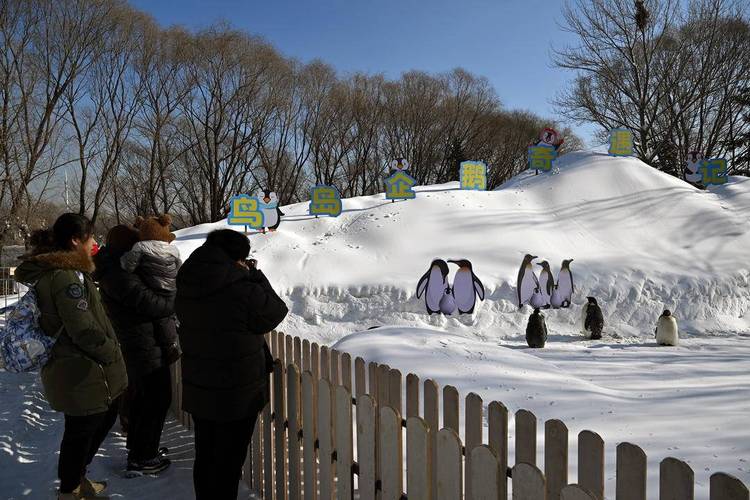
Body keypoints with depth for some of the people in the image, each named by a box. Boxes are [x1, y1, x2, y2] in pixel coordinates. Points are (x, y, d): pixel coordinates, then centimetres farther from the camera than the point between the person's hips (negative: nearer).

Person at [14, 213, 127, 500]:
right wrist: (113, 354, -11)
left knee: (106, 416, 23)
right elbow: (84, 330, -26)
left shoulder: (48, 270, 11)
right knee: (81, 431, 7)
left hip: (69, 368, 10)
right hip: (82, 373, -10)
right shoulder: (66, 275, -22)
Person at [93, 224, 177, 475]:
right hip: (147, 346, -11)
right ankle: (141, 459, 6)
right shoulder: (118, 274, -22)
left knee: (141, 395, 21)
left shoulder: (118, 269, 12)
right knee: (158, 398, -3)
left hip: (138, 344, 11)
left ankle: (137, 445, 37)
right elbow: (147, 302, -28)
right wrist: (178, 300, -15)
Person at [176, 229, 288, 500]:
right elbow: (276, 311, -10)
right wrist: (254, 275, -2)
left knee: (204, 457, 22)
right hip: (237, 394, -6)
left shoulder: (187, 287, -5)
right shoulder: (243, 290, -26)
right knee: (228, 462, 10)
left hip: (197, 390, 7)